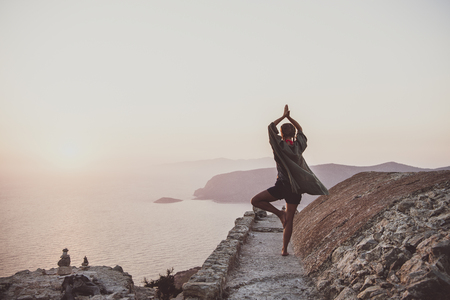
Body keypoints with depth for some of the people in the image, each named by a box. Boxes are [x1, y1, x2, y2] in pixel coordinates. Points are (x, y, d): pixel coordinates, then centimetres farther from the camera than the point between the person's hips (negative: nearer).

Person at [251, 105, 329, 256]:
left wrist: (283, 116, 13)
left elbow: (271, 127, 6)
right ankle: (284, 249, 11)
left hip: (282, 185, -4)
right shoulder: (298, 146, 3)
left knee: (255, 201, 7)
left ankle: (279, 213, 1)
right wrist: (289, 117, 18)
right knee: (289, 220, 9)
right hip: (296, 188, 5)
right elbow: (300, 129, 22)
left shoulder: (280, 146, -7)